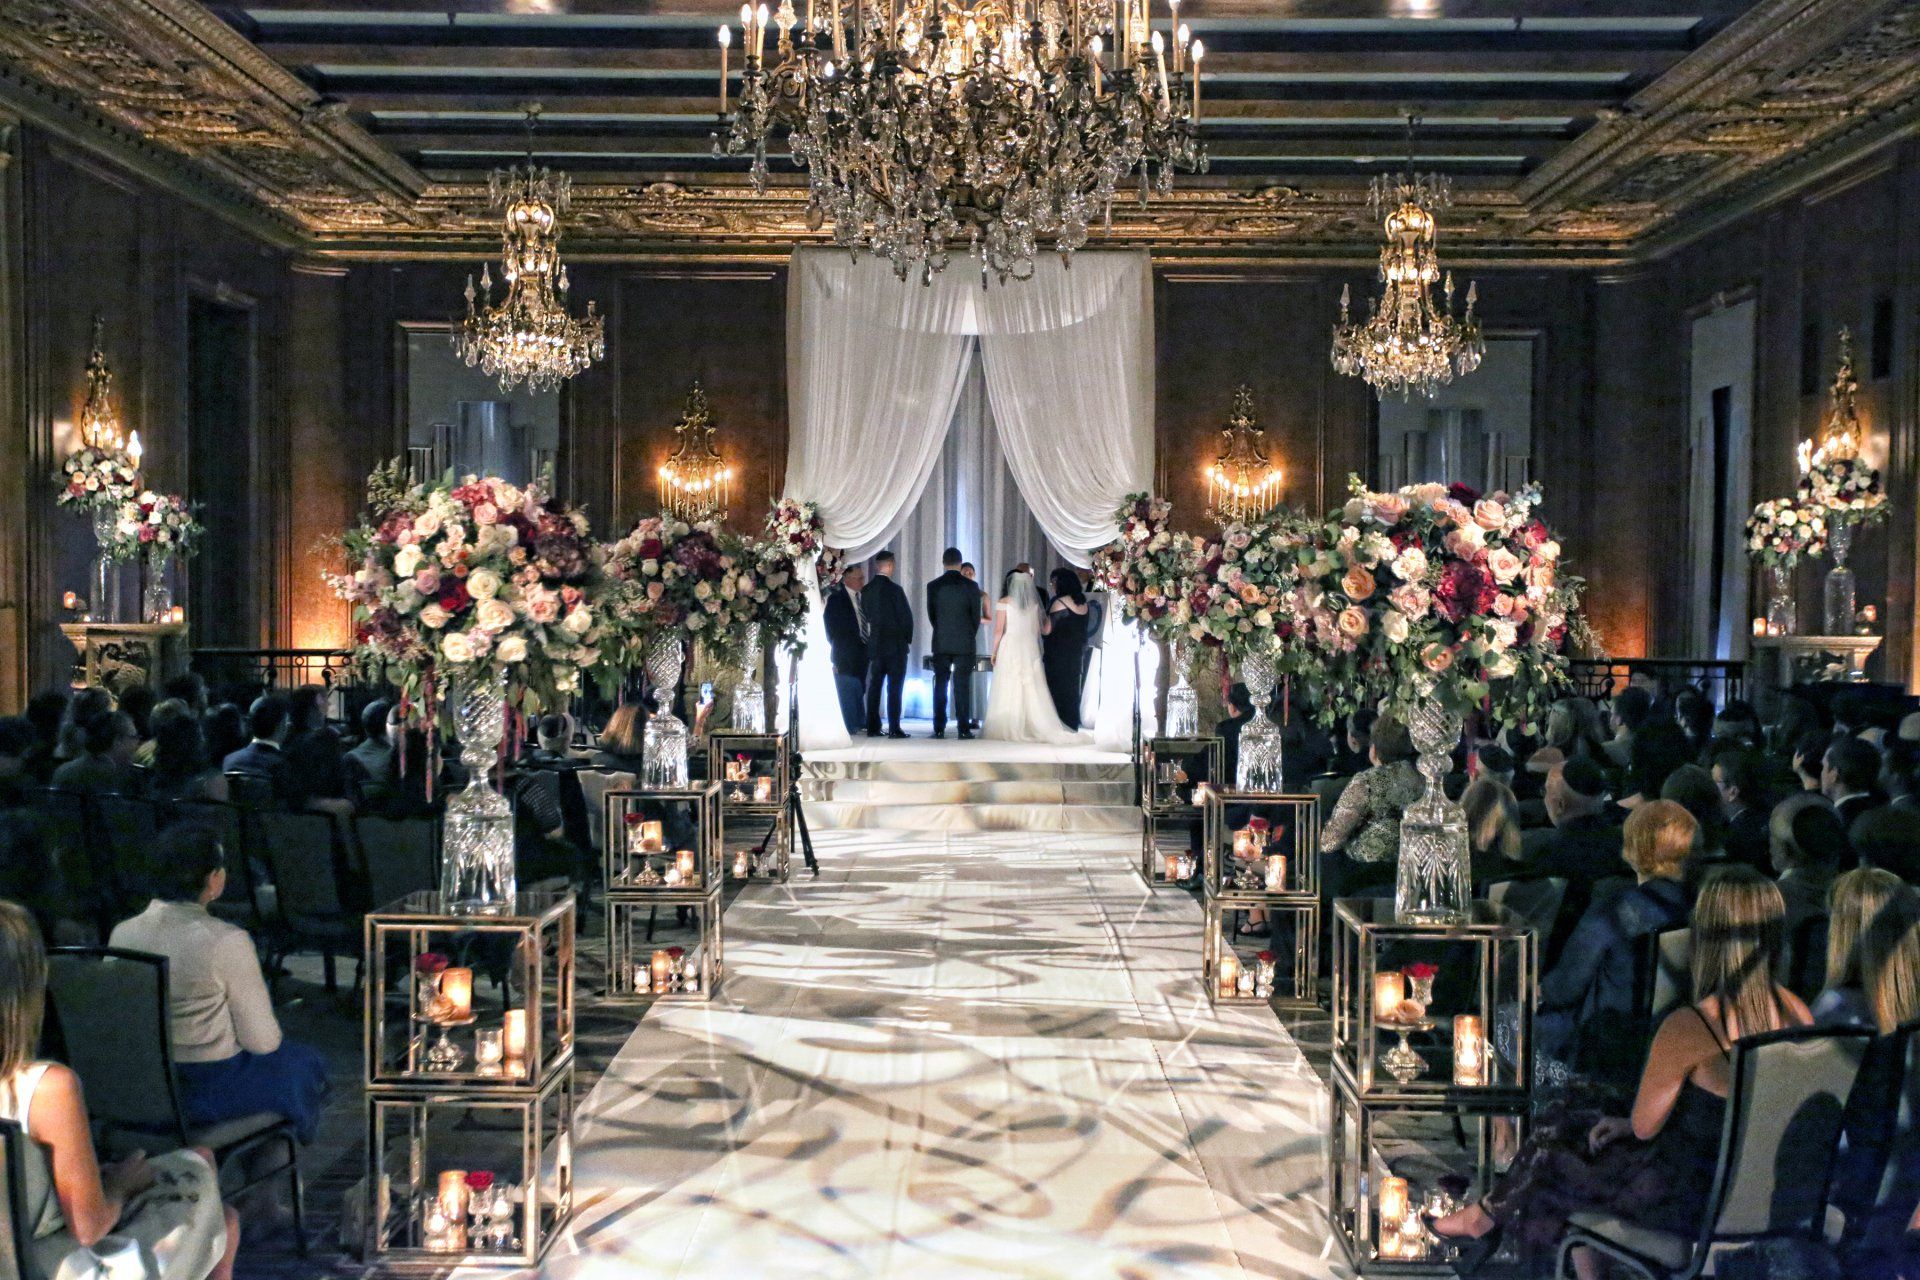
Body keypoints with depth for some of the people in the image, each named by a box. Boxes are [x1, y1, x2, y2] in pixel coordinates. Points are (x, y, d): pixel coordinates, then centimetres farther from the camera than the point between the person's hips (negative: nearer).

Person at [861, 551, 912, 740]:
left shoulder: (866, 591, 3)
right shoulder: (894, 589, -13)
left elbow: (867, 616, 8)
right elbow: (907, 617, -10)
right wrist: (908, 639, 4)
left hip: (875, 645, 5)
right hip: (896, 645, -5)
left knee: (874, 687, 9)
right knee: (894, 688, -3)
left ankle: (872, 727, 11)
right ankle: (894, 728, -5)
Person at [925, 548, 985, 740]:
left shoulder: (933, 586, -1)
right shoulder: (970, 586, -5)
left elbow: (931, 615, 6)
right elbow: (976, 616, 0)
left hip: (941, 643, 1)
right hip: (965, 644, -1)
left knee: (940, 686, 6)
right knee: (962, 686, 1)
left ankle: (939, 729, 4)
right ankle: (964, 729, -1)